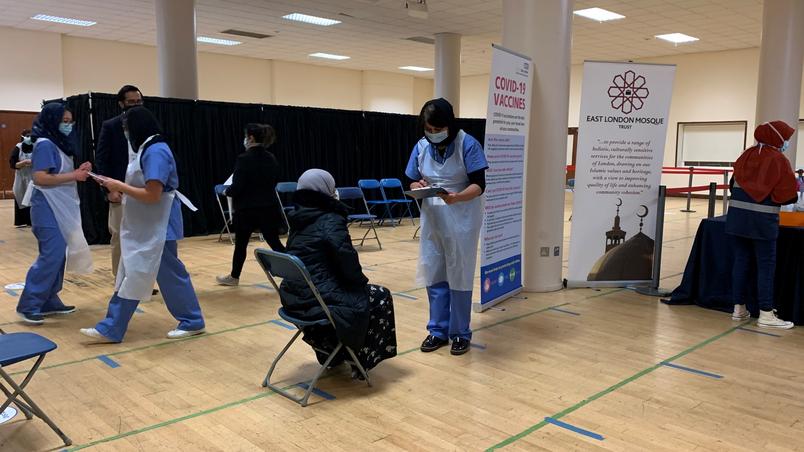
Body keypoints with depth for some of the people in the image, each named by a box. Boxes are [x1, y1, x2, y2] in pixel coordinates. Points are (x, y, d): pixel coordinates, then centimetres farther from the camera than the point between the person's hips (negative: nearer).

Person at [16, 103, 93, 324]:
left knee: (58, 255, 10)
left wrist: (78, 171, 0)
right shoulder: (45, 144, -14)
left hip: (61, 207, 9)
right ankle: (28, 305, -3)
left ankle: (50, 302, 17)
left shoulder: (59, 144, 13)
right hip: (48, 208, -9)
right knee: (52, 255, -11)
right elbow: (41, 178, -22)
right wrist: (73, 176, -18)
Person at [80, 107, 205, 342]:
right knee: (130, 275, 11)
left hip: (157, 227, -10)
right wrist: (118, 186, 6)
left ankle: (192, 322, 16)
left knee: (170, 274, 1)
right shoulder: (148, 150, 11)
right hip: (143, 227, 10)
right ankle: (111, 329, 17)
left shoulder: (156, 152, -20)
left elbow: (152, 195, -25)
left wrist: (120, 187, -16)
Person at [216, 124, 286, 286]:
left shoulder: (244, 159, -16)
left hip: (247, 210, -5)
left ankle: (234, 277, 28)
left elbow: (237, 188, -17)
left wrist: (226, 191, 3)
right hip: (269, 208, 5)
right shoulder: (271, 158, 5)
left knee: (241, 244, 12)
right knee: (275, 243, 6)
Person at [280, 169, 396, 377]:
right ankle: (361, 361, 19)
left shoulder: (298, 220, 10)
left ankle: (332, 354, 41)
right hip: (317, 300, -8)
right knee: (379, 296, 11)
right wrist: (361, 280, 1)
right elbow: (347, 259, -20)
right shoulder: (330, 220, -13)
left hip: (294, 298, 9)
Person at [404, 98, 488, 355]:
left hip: (462, 219, -4)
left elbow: (479, 185, -16)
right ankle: (438, 330, 21)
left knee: (459, 276, 3)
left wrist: (458, 197, -36)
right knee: (433, 275, 8)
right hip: (432, 218, 5)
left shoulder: (467, 144, -13)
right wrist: (418, 186, -19)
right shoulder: (421, 147, 1)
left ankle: (460, 333, 16)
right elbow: (411, 183, 5)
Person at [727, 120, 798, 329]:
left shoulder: (746, 155, 8)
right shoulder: (779, 160, -8)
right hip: (763, 220, -5)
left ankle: (739, 308, 17)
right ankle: (765, 314, 4)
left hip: (737, 216, 5)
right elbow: (788, 194, -9)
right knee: (766, 266, 2)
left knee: (741, 261, 11)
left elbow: (734, 184, 12)